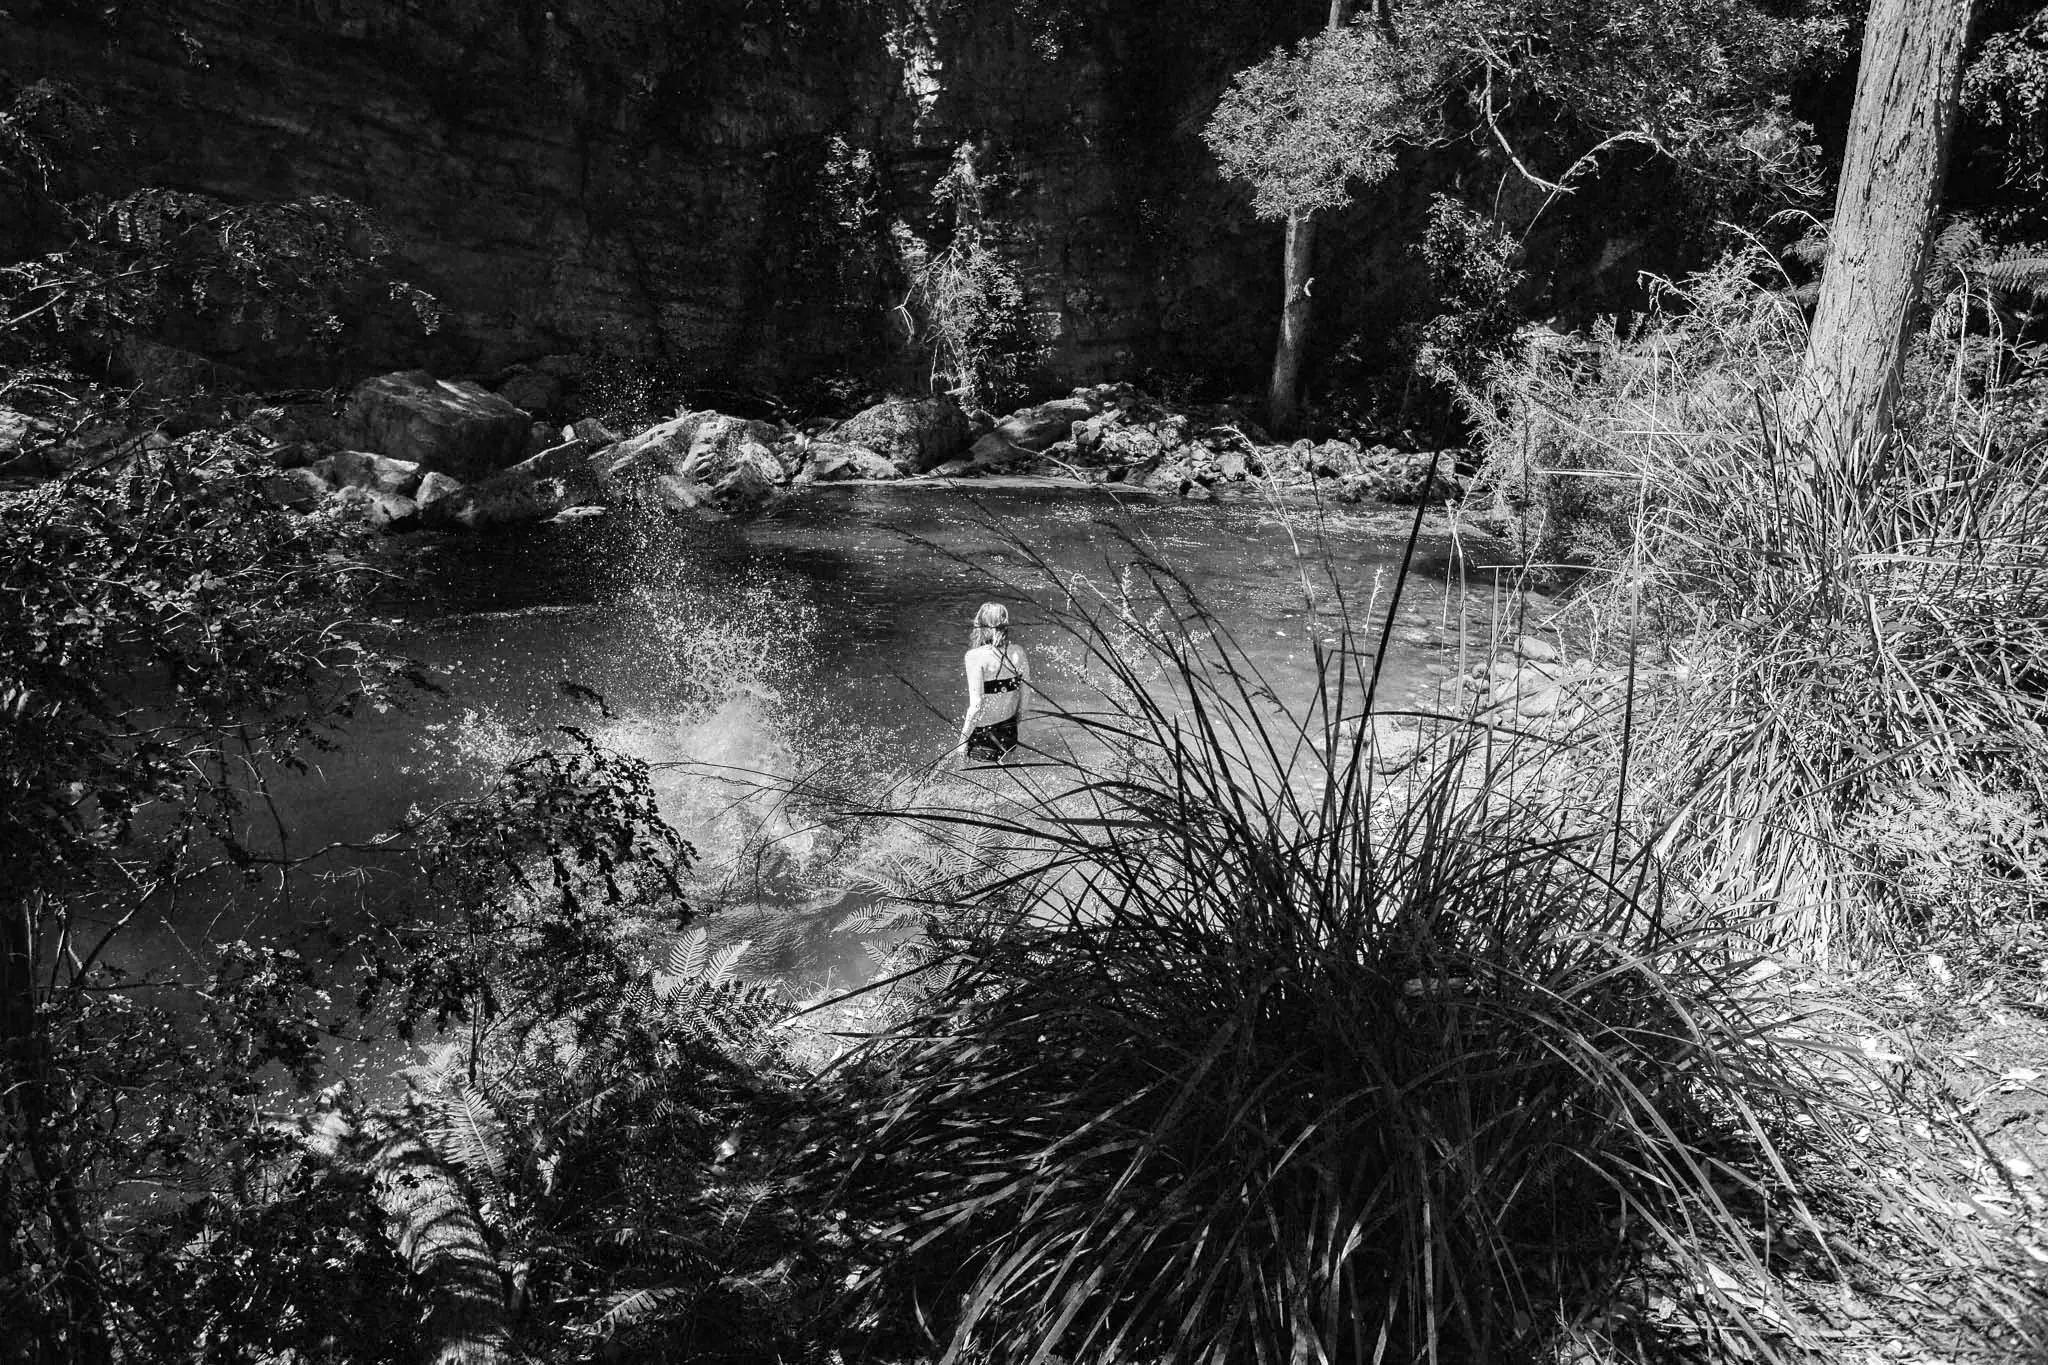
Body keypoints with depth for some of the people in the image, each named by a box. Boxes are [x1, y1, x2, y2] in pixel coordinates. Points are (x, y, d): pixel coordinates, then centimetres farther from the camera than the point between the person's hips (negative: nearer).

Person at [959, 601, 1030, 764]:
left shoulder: (975, 656, -20)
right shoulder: (1017, 653, -5)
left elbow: (976, 705, -21)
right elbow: (1026, 693, 3)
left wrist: (963, 738, -11)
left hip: (982, 732, -5)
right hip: (1009, 733, 5)